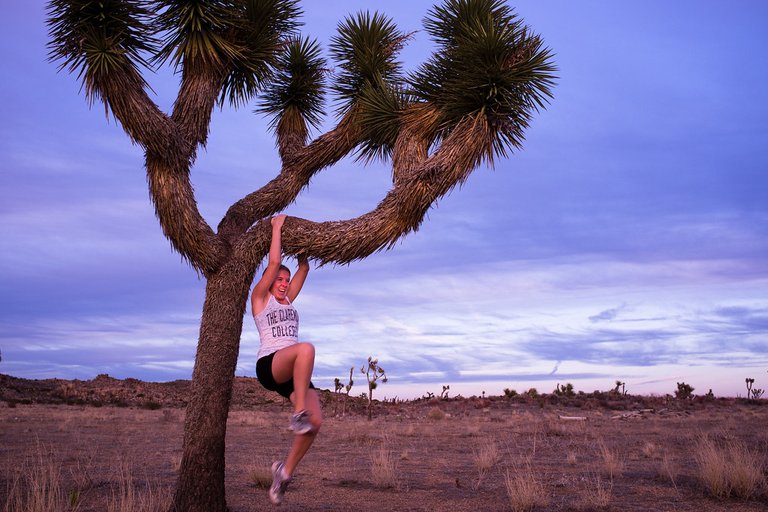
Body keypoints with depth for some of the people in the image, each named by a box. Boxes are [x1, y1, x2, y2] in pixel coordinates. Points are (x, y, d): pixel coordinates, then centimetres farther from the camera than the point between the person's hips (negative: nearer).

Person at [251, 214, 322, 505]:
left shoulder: (287, 300, 26)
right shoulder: (260, 298, 11)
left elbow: (304, 268, 25)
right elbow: (273, 263, 2)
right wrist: (276, 228, 10)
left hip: (293, 372, 6)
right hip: (269, 365, -6)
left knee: (315, 421, -15)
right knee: (306, 349, -39)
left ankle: (285, 470, 4)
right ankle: (298, 414, -33)